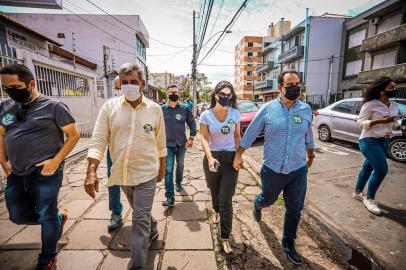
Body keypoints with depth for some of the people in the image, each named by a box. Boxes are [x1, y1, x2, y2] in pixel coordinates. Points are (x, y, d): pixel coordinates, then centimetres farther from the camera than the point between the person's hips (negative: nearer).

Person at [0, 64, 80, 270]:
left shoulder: (53, 106, -9)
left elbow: (74, 135, -9)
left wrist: (56, 160, -16)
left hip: (45, 173, -6)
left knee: (47, 218, 7)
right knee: (17, 216, 15)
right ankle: (58, 219, 41)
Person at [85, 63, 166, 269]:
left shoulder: (155, 109, -6)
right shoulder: (109, 107, -5)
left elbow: (160, 143, 2)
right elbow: (98, 141, -7)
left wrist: (162, 168, 9)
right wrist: (91, 172, -17)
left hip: (146, 173, -3)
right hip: (121, 173, 3)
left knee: (140, 220, 4)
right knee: (141, 213, 25)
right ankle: (152, 231, 55)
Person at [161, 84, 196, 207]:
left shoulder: (185, 109, -2)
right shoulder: (162, 109, -2)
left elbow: (192, 123, 3)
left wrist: (191, 138, -4)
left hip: (181, 143, 1)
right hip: (168, 144, -1)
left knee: (180, 166, 19)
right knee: (168, 170, -6)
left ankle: (178, 183, 46)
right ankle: (170, 197, -1)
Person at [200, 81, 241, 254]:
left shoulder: (235, 113, -3)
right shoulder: (206, 115, -7)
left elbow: (237, 136, 7)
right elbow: (204, 138, -12)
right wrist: (210, 158, -26)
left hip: (230, 158, 0)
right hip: (212, 157, 1)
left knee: (226, 200, -1)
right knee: (214, 192, 23)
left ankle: (225, 238, 15)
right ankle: (216, 211, 57)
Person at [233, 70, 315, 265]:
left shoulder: (306, 109, -1)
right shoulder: (268, 109, -10)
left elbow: (308, 136, 13)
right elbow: (250, 134, -4)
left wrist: (311, 156, 23)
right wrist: (238, 156, -3)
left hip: (298, 170, 3)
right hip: (272, 170, -2)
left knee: (295, 210, 14)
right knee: (267, 200, 20)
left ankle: (288, 244, 39)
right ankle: (257, 205, 58)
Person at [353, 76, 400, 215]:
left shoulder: (395, 105, 10)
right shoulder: (370, 104, -12)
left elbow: (393, 124, 18)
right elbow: (360, 122, -14)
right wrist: (380, 121, -24)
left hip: (384, 142, 7)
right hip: (369, 141, -7)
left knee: (368, 167, 14)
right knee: (382, 169, -11)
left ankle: (357, 192, 30)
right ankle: (369, 198, 6)